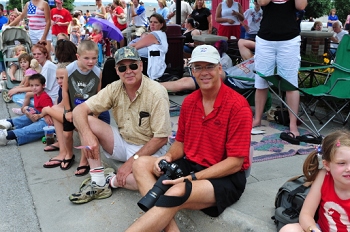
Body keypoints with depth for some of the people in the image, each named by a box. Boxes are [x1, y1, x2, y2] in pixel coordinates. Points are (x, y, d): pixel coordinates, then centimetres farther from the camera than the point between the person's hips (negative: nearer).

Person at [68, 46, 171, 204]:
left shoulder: (156, 93, -20)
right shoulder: (114, 89, -6)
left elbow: (161, 138, -18)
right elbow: (79, 110, -10)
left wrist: (132, 161, -22)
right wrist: (87, 135, -30)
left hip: (148, 149, -5)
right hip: (122, 142, 5)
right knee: (86, 120, -14)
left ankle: (112, 181, -7)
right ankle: (98, 182, -15)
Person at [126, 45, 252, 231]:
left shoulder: (238, 106, -16)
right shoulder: (189, 101, 5)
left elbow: (236, 162, -18)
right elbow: (181, 142, 15)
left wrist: (192, 178, -23)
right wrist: (168, 157, -9)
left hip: (226, 178, -7)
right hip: (191, 166, 8)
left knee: (177, 193, -34)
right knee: (142, 164, -8)